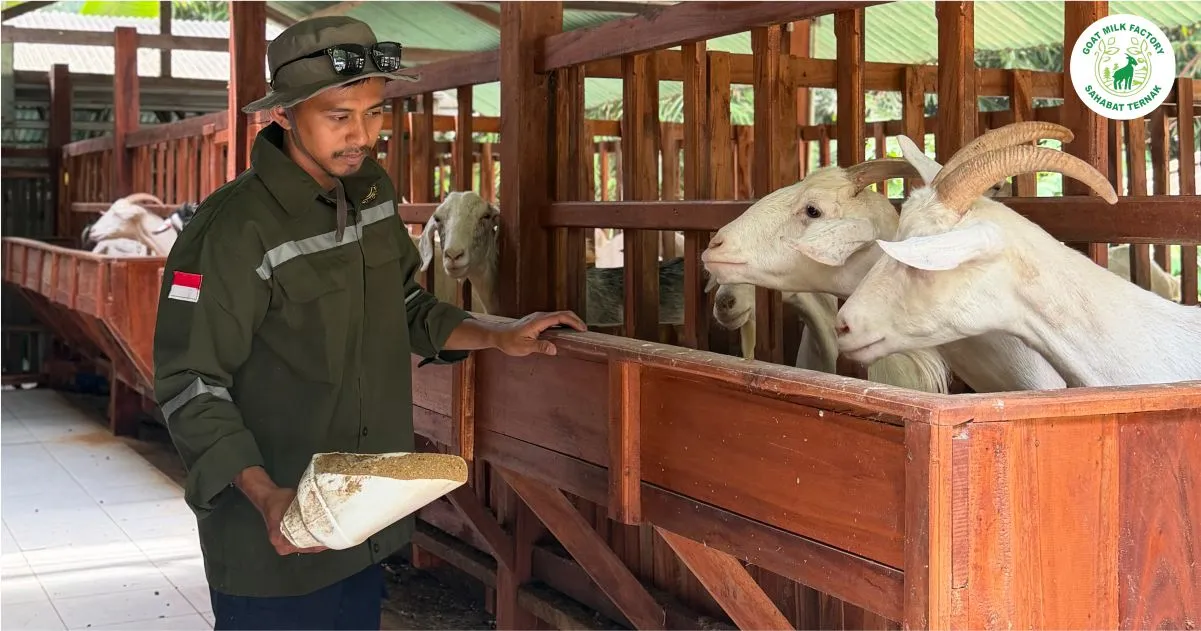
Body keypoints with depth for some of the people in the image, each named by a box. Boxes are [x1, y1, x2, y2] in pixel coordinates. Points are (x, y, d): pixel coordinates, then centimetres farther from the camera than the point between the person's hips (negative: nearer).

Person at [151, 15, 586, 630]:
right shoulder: (235, 228, -21)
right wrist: (264, 496, -29)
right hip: (271, 535, -7)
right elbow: (190, 387, -19)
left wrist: (497, 337, 6)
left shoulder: (371, 190, 3)